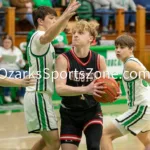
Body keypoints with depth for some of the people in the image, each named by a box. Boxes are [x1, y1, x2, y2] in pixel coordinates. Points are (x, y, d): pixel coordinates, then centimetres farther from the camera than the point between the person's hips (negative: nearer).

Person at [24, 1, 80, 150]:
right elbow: (48, 36, -41)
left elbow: (58, 29, 38)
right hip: (38, 95, -11)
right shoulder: (38, 36, -14)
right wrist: (64, 16, -56)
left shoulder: (42, 38, 16)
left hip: (41, 95, 11)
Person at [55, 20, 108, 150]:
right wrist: (85, 90, -40)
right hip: (70, 114, -1)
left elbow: (104, 86, 3)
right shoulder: (64, 59, -14)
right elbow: (59, 88, -26)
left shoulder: (99, 60, -7)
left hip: (92, 111, 1)